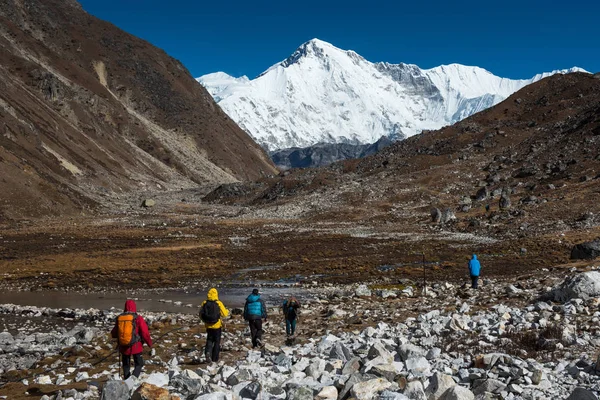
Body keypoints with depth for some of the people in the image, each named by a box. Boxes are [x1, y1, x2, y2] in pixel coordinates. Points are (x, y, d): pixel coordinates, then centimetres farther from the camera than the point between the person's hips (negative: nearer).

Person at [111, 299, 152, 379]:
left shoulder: (119, 318, 0)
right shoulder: (138, 319, -12)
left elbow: (113, 334, 9)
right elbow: (145, 333, -10)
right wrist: (149, 343, 5)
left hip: (123, 347, 4)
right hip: (136, 346, -3)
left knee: (126, 365, 19)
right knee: (139, 364, 8)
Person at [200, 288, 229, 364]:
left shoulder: (204, 303, -5)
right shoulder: (218, 303, -13)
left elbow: (201, 315, 3)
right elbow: (224, 314, -7)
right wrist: (227, 311, 15)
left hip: (208, 326, 2)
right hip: (217, 326, -2)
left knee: (209, 340, 16)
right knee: (217, 342, 11)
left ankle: (208, 352, -11)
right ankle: (215, 358, 15)